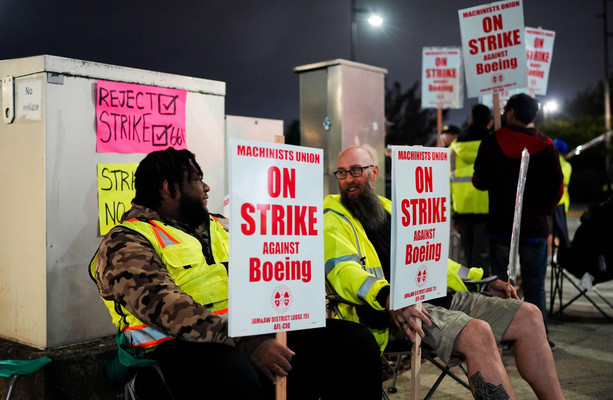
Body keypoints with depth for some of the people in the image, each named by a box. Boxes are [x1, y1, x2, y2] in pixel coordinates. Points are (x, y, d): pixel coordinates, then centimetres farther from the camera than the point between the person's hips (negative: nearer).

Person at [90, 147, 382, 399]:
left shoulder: (221, 227, 25)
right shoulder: (126, 243, 0)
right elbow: (165, 307, -17)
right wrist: (245, 342, -27)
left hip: (256, 336, 7)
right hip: (186, 346, -6)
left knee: (356, 341, -9)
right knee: (233, 374, -41)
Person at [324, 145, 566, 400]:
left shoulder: (389, 209, 24)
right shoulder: (334, 220, 2)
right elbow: (342, 269, -17)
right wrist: (387, 297, -36)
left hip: (438, 296, 8)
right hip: (399, 311, -8)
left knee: (528, 316, -1)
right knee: (477, 332, -32)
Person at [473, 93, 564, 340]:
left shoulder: (491, 143, -3)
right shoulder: (546, 146, -2)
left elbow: (479, 182, 4)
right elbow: (557, 188, 2)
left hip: (500, 225, 0)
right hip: (535, 226, 0)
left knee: (499, 283, 8)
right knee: (534, 286, 7)